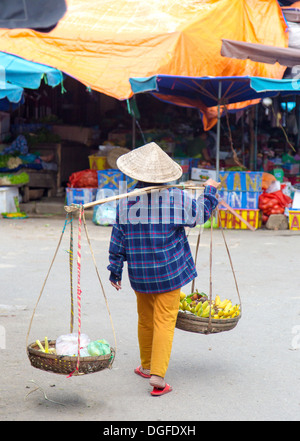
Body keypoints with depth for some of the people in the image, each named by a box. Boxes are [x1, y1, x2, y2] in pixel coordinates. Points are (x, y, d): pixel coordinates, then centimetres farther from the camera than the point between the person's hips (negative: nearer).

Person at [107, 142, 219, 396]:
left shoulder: (126, 202, -4)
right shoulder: (176, 198, -9)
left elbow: (118, 238, 1)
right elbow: (202, 213, 6)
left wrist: (115, 269, 10)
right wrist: (210, 190, 23)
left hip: (139, 273, 3)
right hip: (169, 272, -3)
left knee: (145, 320, 19)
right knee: (165, 322, -2)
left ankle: (146, 366, 34)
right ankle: (157, 375, -10)